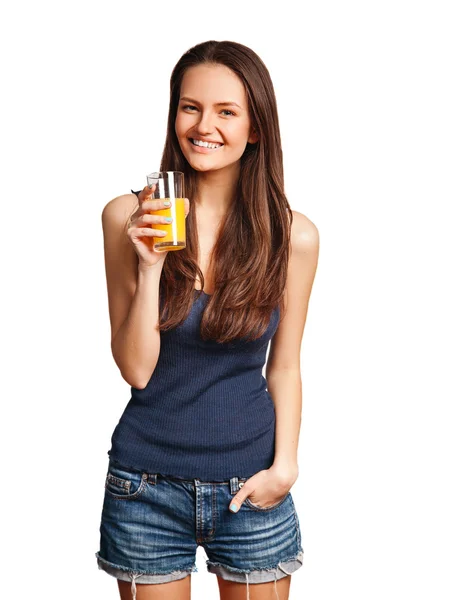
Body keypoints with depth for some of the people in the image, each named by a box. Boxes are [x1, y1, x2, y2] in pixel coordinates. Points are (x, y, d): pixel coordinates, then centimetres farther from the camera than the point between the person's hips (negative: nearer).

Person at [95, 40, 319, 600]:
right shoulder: (127, 217, -8)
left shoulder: (293, 235, -6)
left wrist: (284, 466, -7)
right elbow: (135, 369, -8)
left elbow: (283, 368, 3)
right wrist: (149, 265, -20)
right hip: (147, 485, 0)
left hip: (251, 485, 1)